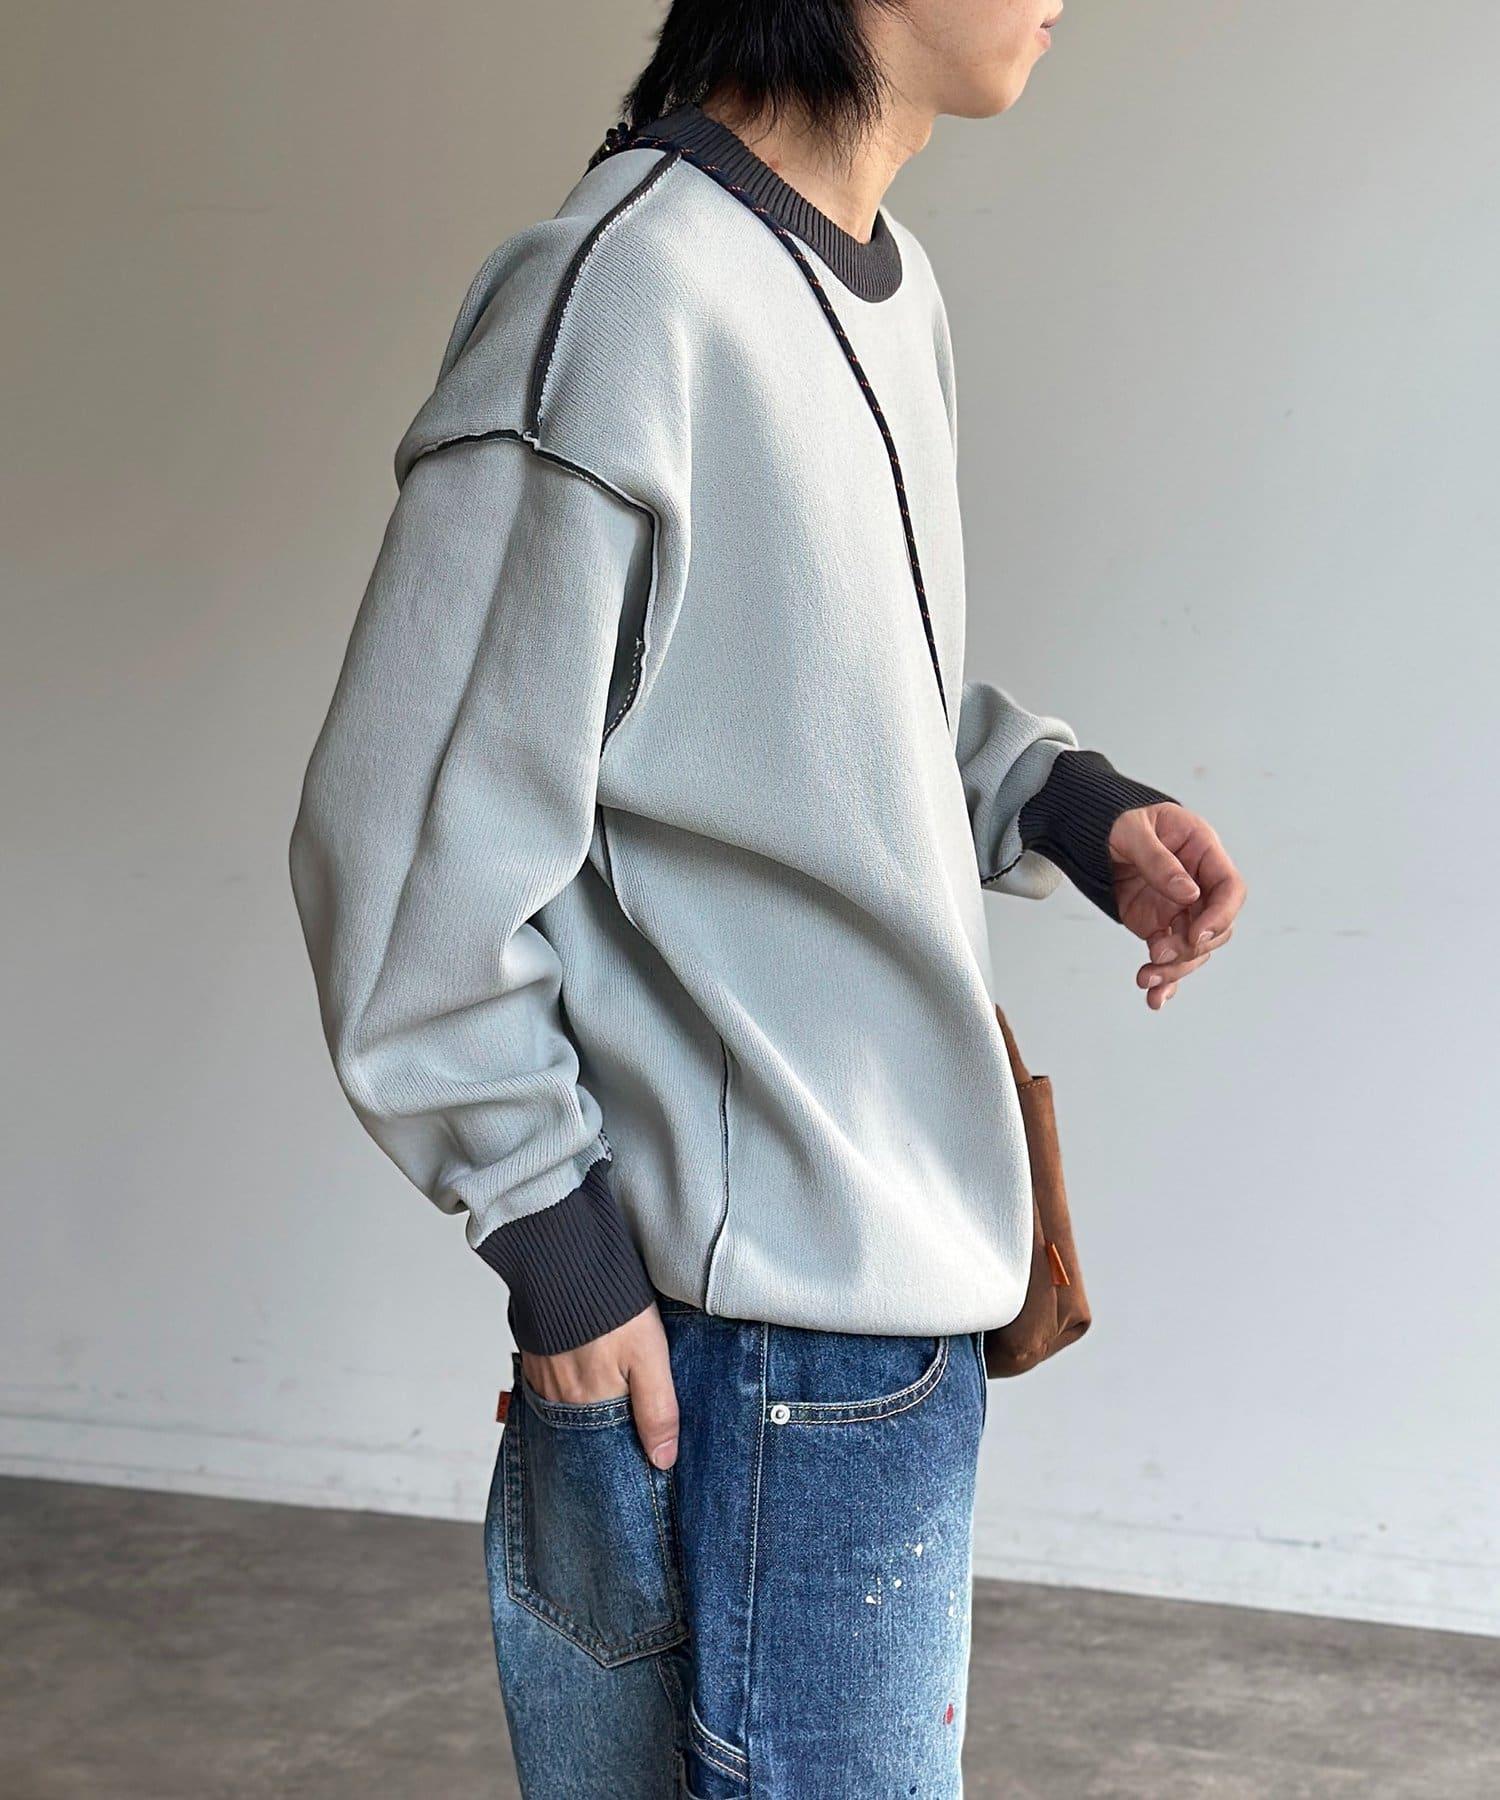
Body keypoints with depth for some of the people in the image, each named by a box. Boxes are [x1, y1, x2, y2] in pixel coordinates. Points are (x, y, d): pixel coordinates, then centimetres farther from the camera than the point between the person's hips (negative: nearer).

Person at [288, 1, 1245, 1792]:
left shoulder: (891, 287, 8)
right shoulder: (621, 298, -21)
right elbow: (404, 851, -19)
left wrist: (1069, 805, 2)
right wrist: (555, 1234, -14)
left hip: (903, 1273, 9)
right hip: (760, 1319, -9)